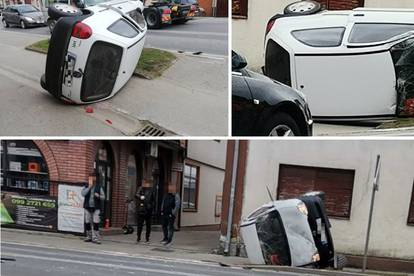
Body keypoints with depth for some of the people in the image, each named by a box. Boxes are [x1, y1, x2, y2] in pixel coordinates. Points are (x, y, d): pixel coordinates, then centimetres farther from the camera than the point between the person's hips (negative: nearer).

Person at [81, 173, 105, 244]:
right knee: (87, 223, 6)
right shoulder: (86, 187, 8)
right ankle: (89, 237, 20)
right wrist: (89, 187, -13)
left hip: (96, 208, -2)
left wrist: (98, 196, -16)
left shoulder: (99, 187, 6)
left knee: (96, 223, -9)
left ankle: (95, 238, -6)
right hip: (87, 207, 2)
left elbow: (103, 197, 6)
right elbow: (83, 194, -10)